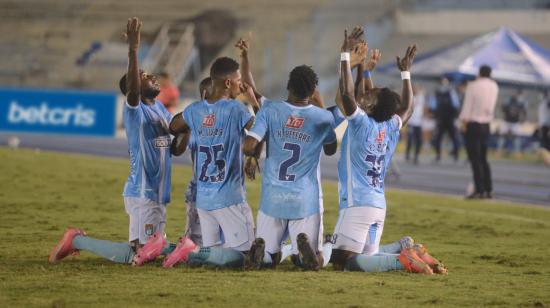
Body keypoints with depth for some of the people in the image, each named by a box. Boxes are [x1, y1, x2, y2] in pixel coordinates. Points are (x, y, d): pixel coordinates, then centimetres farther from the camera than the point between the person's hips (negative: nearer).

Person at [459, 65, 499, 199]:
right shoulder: (494, 86, 5)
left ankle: (479, 190, -13)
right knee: (483, 159, 14)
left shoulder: (473, 86, -10)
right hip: (486, 125, 6)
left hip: (473, 124, -6)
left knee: (475, 159, -7)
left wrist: (463, 123, -7)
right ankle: (488, 190, 11)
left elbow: (467, 106, -12)